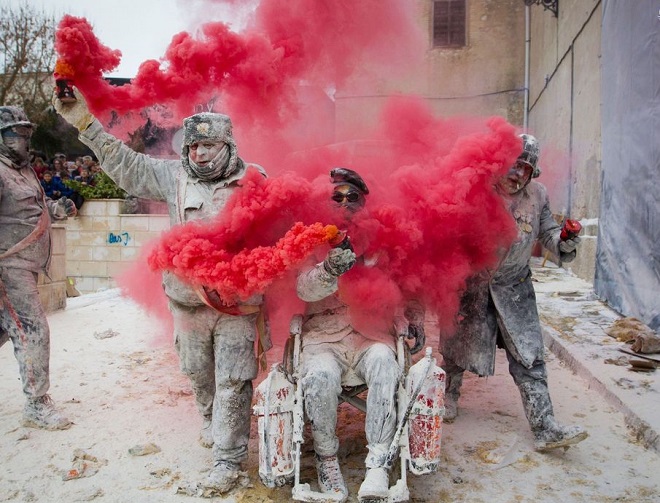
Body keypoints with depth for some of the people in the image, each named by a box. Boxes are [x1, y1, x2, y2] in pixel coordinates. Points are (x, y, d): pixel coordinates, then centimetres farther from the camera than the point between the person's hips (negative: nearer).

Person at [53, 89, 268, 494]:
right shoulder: (175, 176, 3)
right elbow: (127, 165, 4)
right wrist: (85, 123, -1)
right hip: (188, 299, 4)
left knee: (232, 380, 2)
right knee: (198, 372, 20)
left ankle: (229, 458, 16)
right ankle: (212, 422, 48)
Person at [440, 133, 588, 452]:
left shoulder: (537, 195, -1)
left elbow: (546, 231, 7)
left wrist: (563, 242, -16)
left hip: (514, 287, 2)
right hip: (471, 284, -2)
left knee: (528, 356, -2)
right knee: (459, 344, 14)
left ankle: (545, 428, 2)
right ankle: (449, 395, 43)